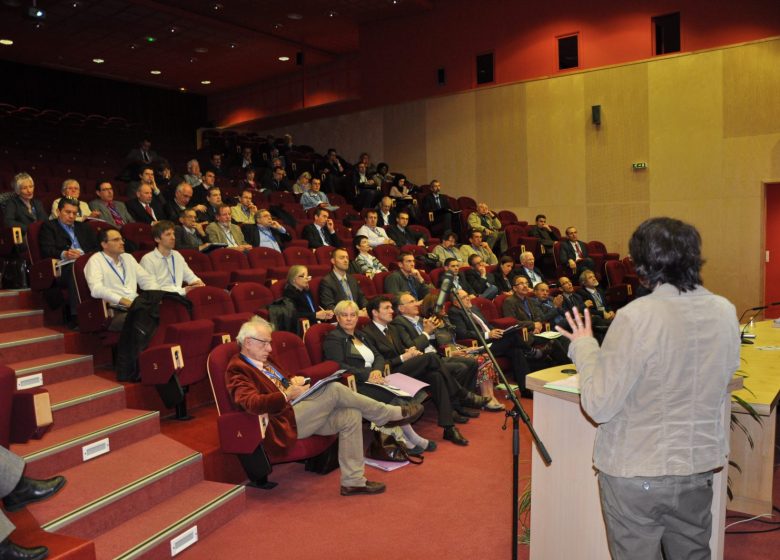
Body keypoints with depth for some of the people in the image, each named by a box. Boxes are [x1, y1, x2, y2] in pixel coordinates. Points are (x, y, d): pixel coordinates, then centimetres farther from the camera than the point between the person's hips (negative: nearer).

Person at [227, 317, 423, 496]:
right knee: (334, 390, -22)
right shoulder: (238, 369, -7)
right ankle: (392, 414, -9)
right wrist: (287, 395, -31)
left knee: (351, 416, -11)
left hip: (299, 412, 9)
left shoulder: (263, 362, 21)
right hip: (284, 423, -9)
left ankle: (353, 481, -6)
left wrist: (294, 381, 4)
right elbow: (252, 403, -23)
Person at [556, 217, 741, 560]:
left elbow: (599, 406, -21)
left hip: (635, 473, -5)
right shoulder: (725, 312, -4)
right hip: (699, 467, 6)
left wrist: (583, 345, -9)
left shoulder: (637, 317, -24)